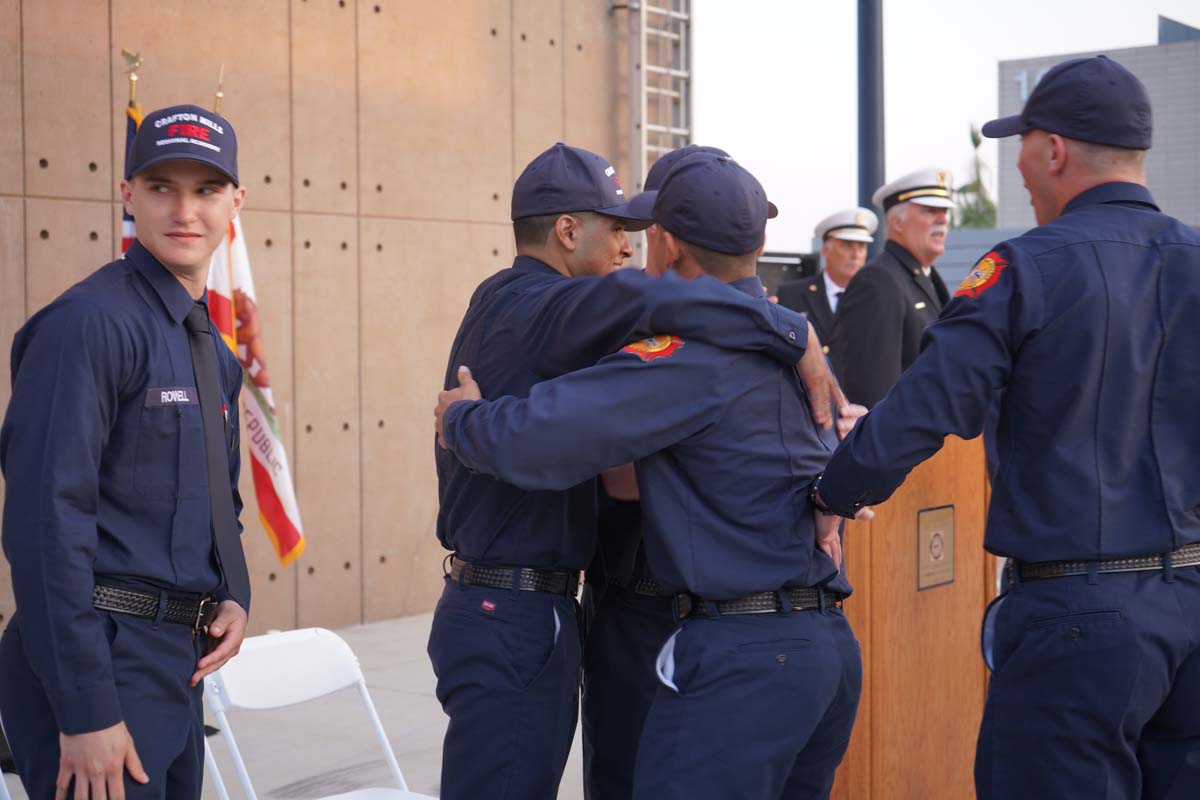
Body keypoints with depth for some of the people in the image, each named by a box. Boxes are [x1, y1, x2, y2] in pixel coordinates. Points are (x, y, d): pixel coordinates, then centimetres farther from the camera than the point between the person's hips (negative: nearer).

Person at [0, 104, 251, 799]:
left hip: (181, 663, 8)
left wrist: (235, 598, 3)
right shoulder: (91, 321, -14)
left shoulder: (211, 347, 13)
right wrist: (85, 710, -22)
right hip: (101, 660, -8)